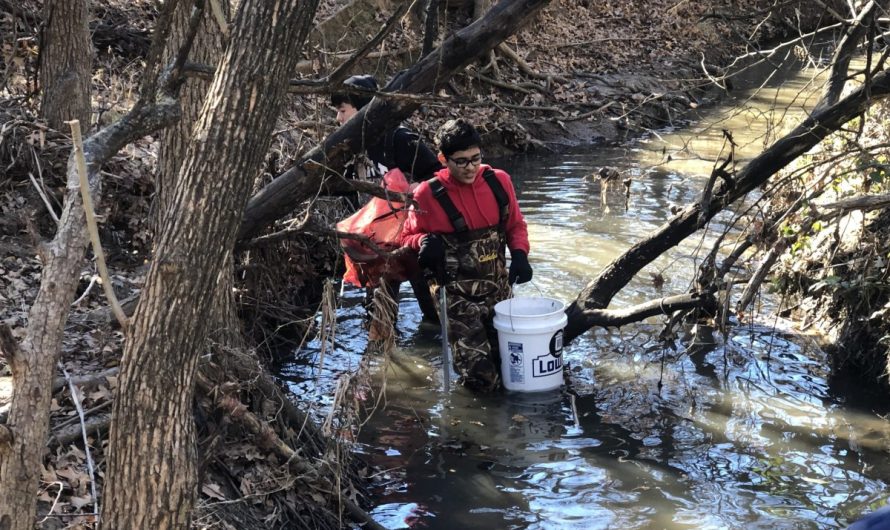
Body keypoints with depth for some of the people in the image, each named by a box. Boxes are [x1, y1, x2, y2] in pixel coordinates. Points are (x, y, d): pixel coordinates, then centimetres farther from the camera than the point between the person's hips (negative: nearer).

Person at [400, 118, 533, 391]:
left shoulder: (498, 181, -3)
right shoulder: (428, 195, -13)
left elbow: (516, 225, 11)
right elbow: (408, 237, 0)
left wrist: (520, 253, -9)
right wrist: (424, 241, -23)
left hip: (499, 290, 4)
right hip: (459, 297, -4)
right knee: (482, 379, -9)